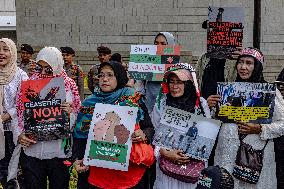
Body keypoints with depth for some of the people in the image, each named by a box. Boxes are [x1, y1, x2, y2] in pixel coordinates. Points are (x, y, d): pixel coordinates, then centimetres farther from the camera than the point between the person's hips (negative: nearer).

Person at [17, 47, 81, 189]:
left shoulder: (69, 85, 0)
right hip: (32, 152, 1)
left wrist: (70, 112, -18)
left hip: (59, 152, -1)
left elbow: (77, 118, 3)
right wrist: (20, 134, -8)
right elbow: (19, 113, 7)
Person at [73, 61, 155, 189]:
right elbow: (80, 135, 5)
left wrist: (144, 135, -18)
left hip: (130, 169, -1)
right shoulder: (89, 104, 4)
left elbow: (150, 129, 3)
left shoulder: (133, 100, 0)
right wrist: (77, 159, -9)